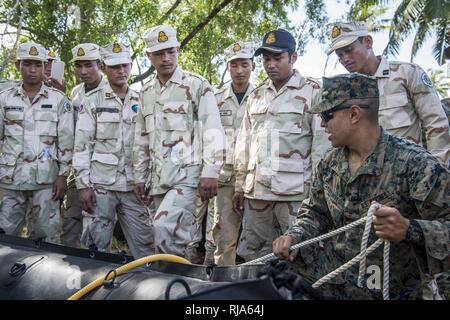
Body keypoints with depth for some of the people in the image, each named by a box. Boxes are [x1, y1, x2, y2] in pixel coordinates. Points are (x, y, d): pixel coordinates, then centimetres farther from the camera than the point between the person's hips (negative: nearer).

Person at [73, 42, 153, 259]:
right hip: (100, 184, -2)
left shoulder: (141, 101, 11)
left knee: (144, 246, 2)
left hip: (133, 185, 3)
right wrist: (83, 185, -8)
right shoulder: (92, 100, 2)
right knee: (97, 246, 2)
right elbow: (81, 145, -1)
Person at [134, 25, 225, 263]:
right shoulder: (146, 92, 16)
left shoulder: (197, 86, -2)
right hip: (159, 179, 6)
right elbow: (141, 139, 21)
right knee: (183, 232, 7)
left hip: (188, 174, -6)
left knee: (164, 226, -21)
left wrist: (210, 173, -16)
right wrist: (140, 177, 17)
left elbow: (213, 132, -8)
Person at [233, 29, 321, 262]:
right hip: (256, 190, 6)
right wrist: (240, 185, 16)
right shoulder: (256, 96, 18)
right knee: (250, 254, 8)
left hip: (295, 190, -5)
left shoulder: (312, 92, 1)